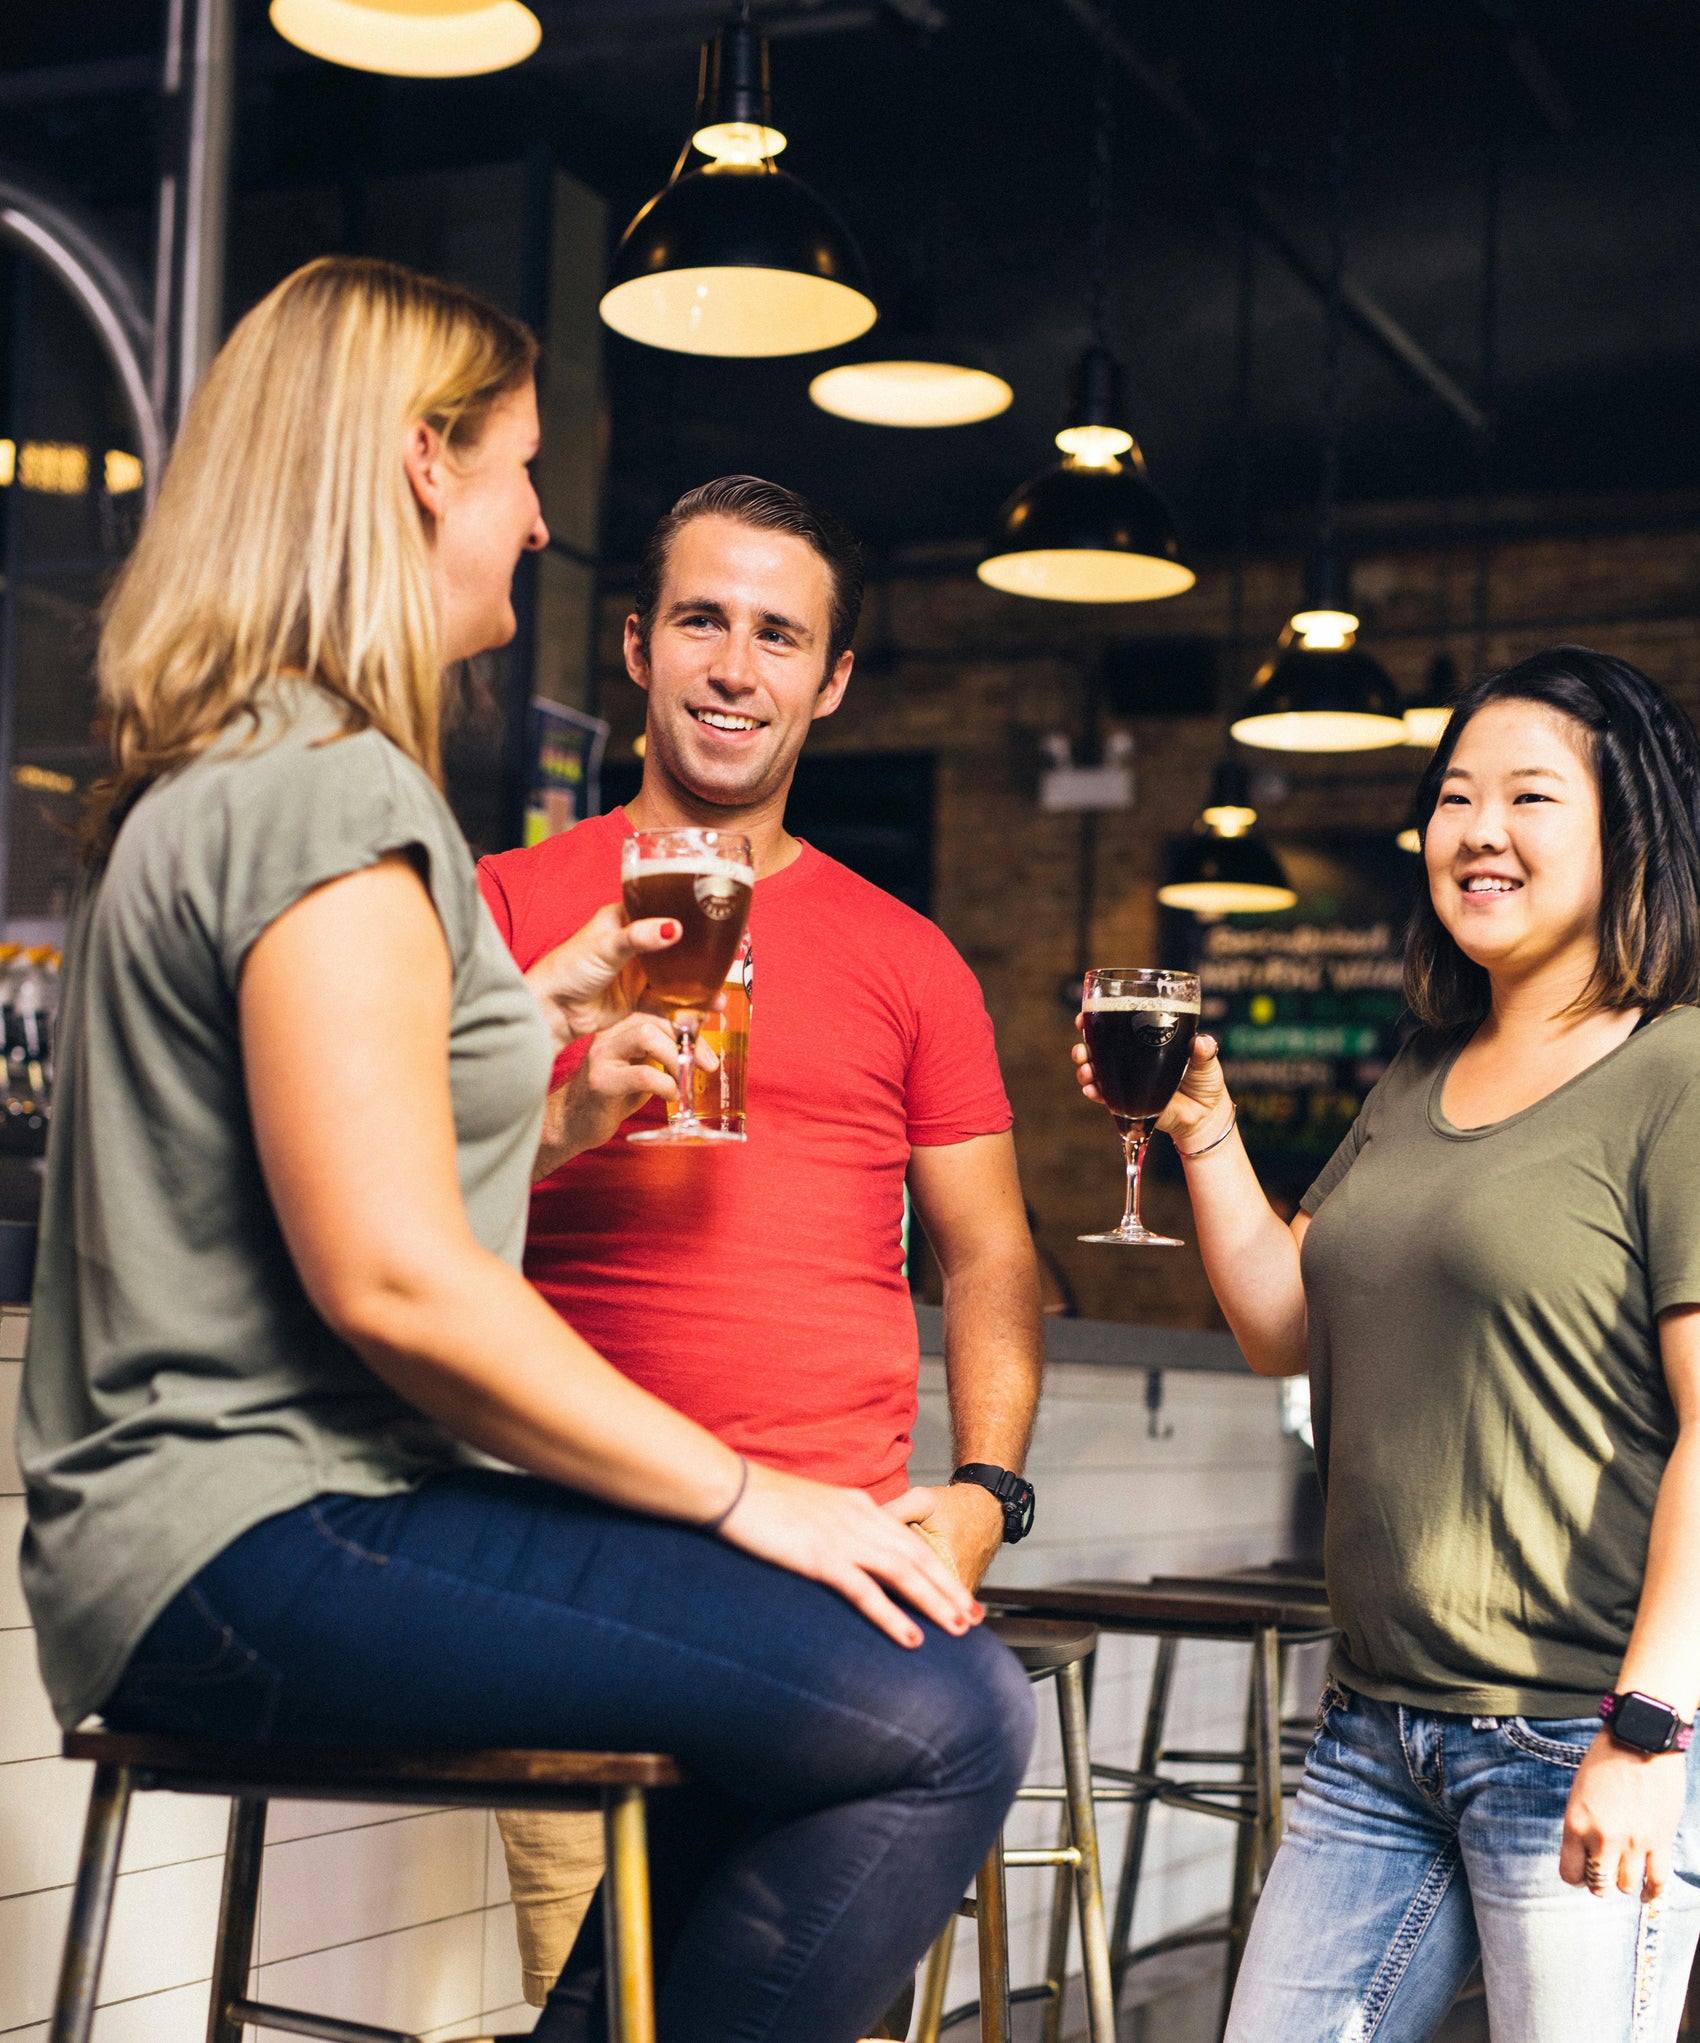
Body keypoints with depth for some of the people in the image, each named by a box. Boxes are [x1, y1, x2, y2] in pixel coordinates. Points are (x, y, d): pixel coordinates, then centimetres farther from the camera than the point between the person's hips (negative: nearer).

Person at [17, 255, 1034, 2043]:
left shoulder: (205, 785, 19)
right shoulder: (332, 790, -13)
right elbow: (392, 1279, -20)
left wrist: (547, 1000, 30)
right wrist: (745, 1497, -14)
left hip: (217, 1515, 11)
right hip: (254, 1540, -11)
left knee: (844, 1681, 13)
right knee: (940, 1715, -22)